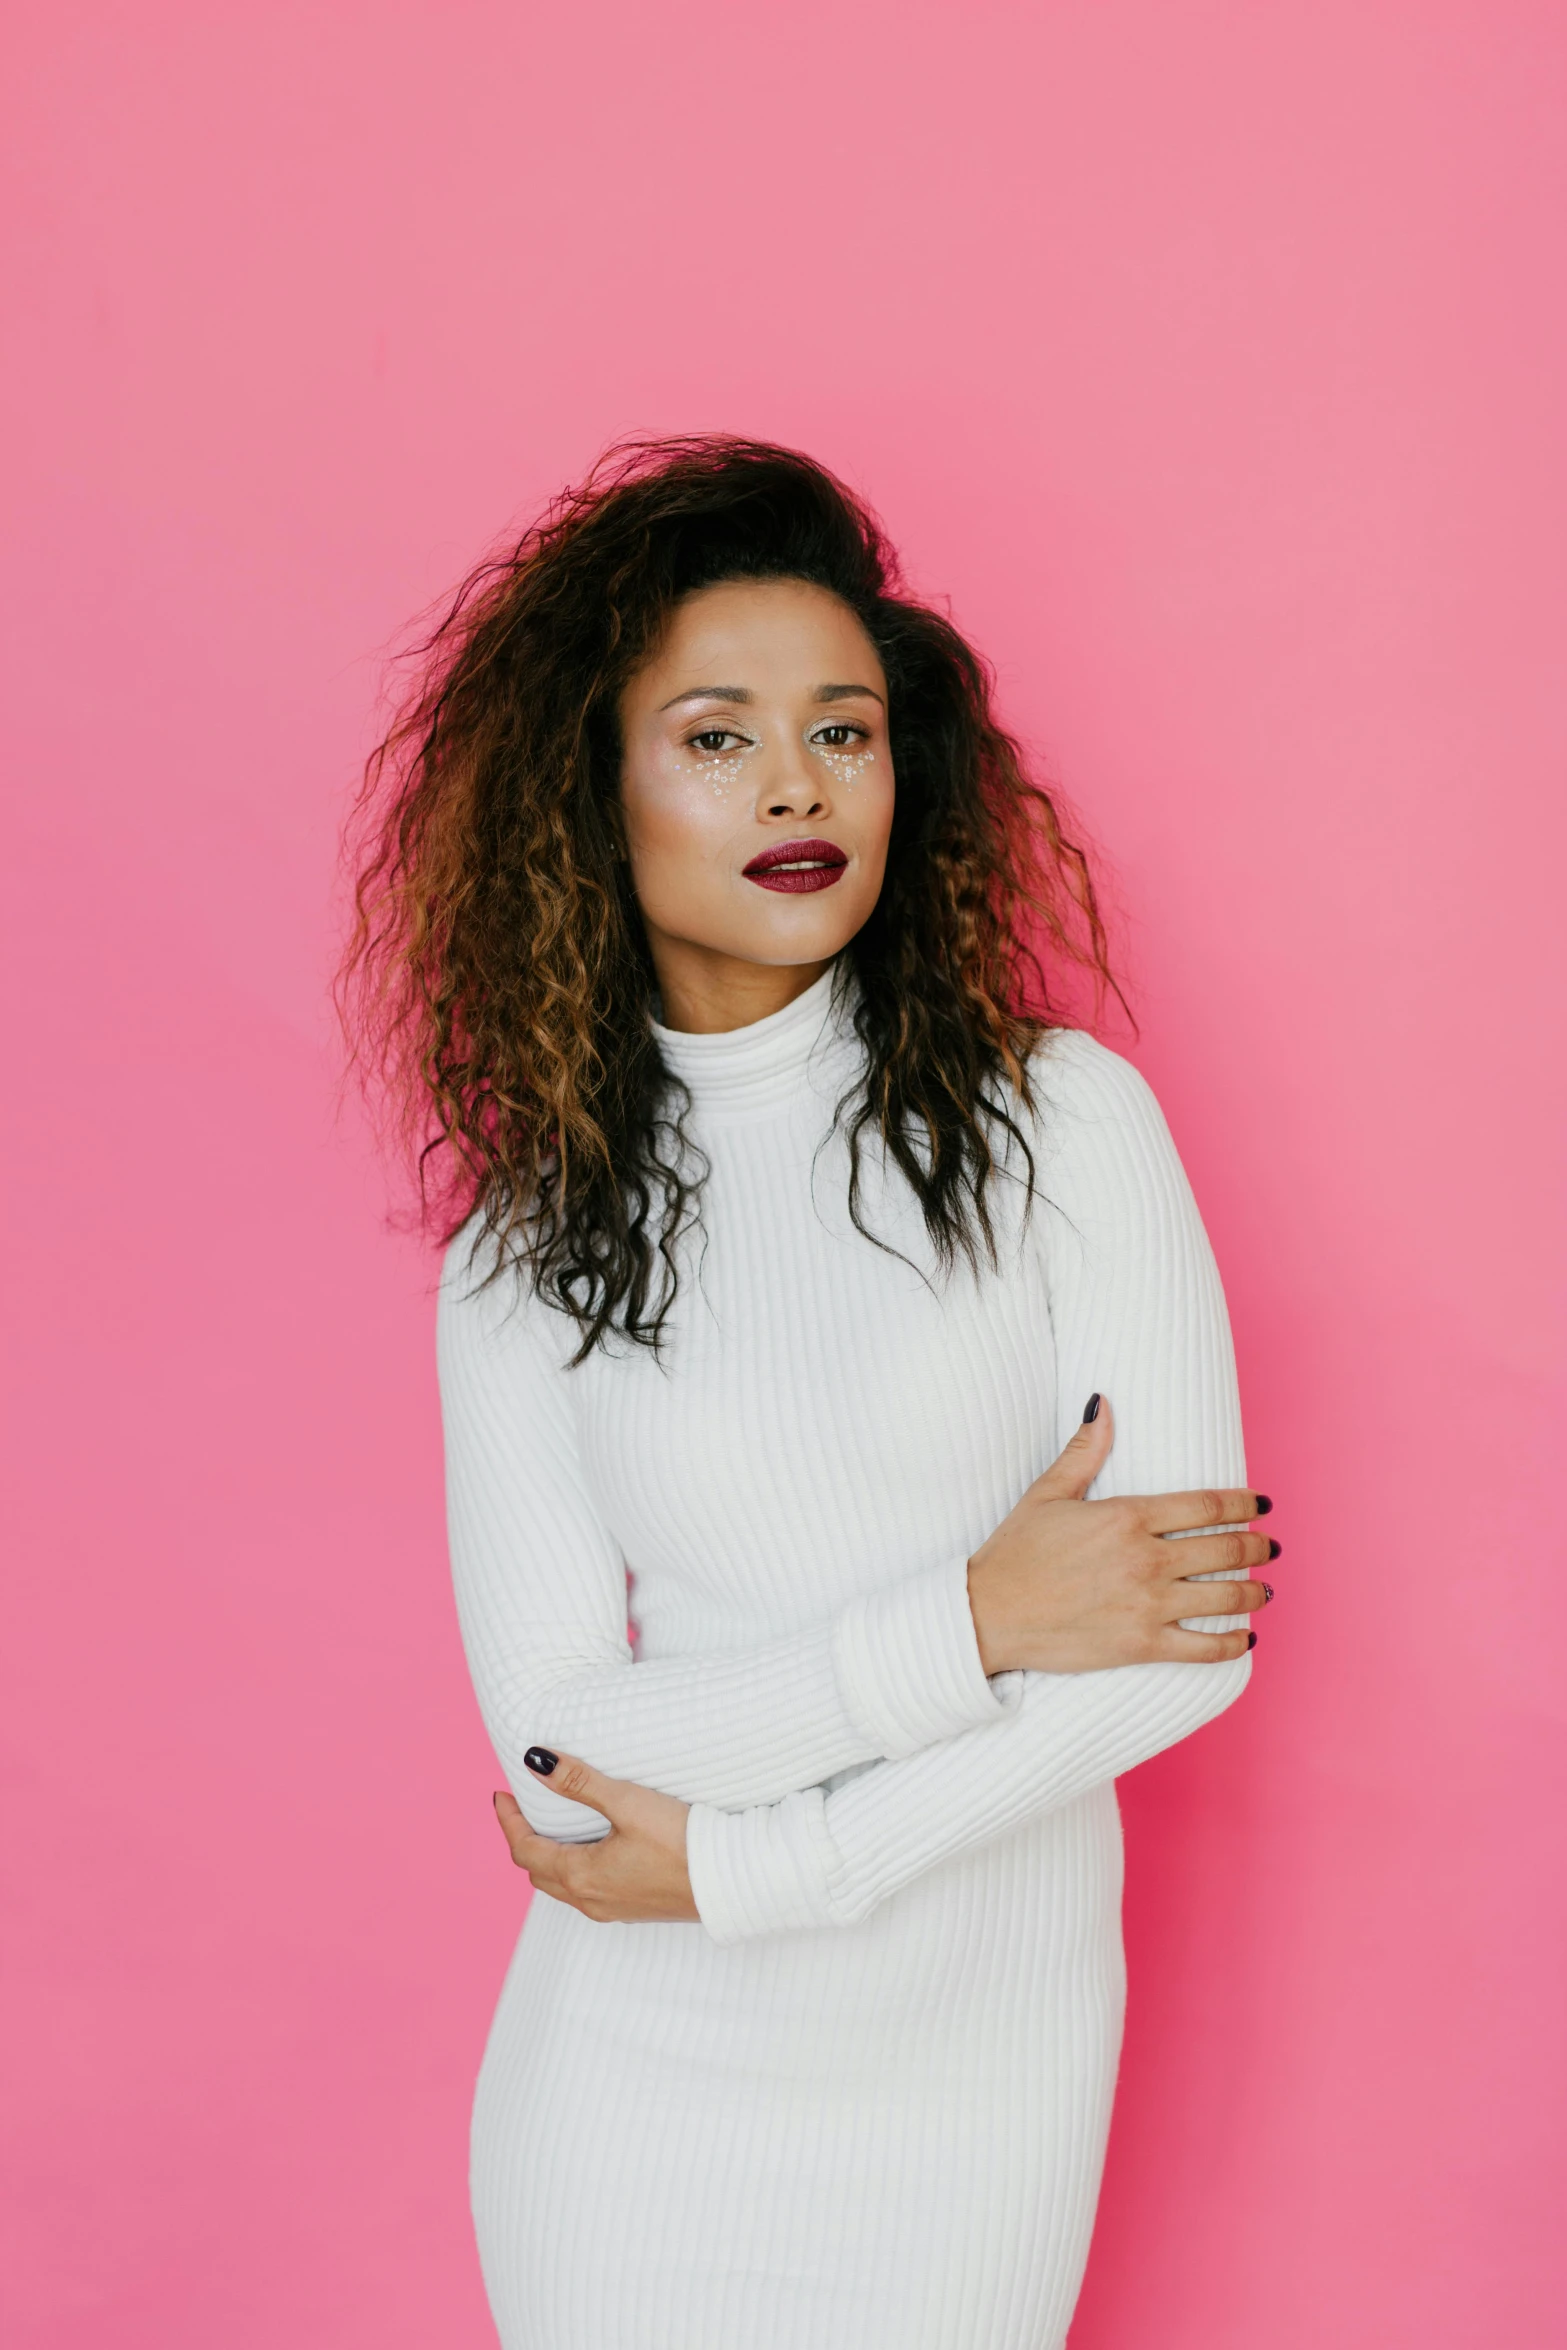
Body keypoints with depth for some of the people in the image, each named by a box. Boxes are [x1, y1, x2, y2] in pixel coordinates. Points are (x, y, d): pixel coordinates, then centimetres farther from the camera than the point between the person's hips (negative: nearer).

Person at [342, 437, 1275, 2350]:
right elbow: (558, 1733, -10)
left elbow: (1193, 1633, -13)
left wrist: (741, 1863, -14)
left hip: (976, 2069, -1)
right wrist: (976, 1623, -20)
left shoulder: (1061, 1120, -7)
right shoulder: (527, 1249, -3)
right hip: (637, 2073, 1)